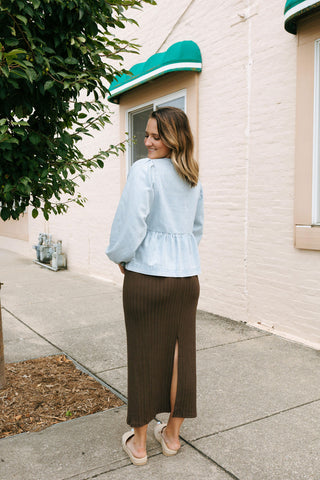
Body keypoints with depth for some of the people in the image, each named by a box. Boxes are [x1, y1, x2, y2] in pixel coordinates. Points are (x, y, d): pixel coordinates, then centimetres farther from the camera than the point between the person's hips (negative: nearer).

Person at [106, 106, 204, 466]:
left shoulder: (144, 170, -11)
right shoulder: (194, 178, 11)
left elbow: (131, 223, -14)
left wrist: (120, 257, 2)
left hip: (147, 274, -6)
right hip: (187, 274, 6)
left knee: (144, 355, 5)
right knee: (181, 352, 12)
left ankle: (138, 443, 21)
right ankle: (172, 435, 28)